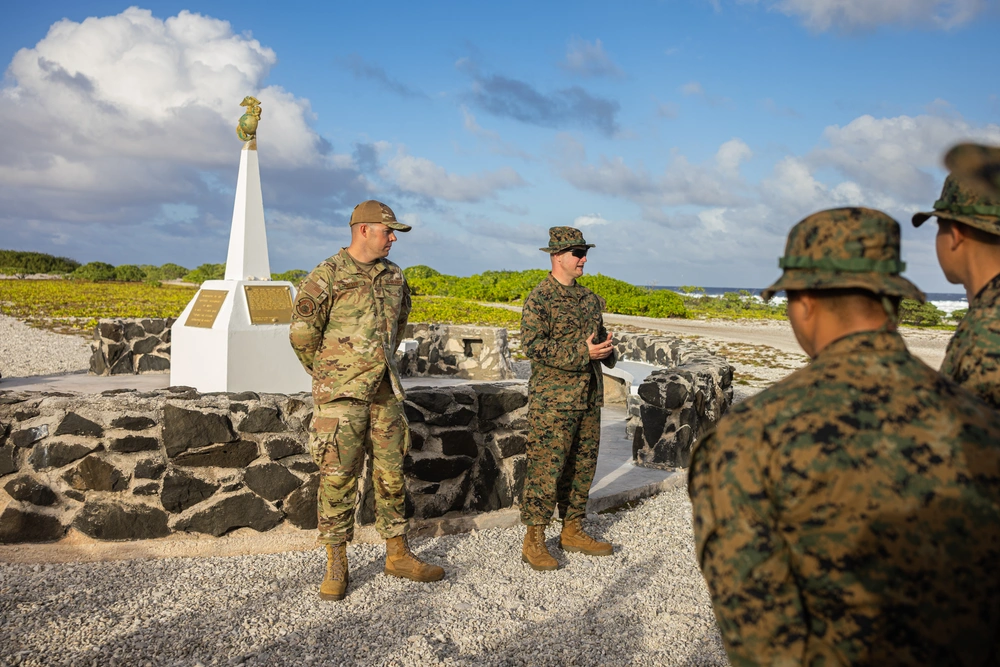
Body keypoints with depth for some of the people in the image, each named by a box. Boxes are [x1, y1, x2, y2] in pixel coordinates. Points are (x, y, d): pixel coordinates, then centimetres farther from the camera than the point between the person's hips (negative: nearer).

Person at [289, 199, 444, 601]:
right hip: (341, 395, -5)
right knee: (338, 478, -1)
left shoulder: (394, 277, 10)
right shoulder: (327, 276, -8)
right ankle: (336, 567, 12)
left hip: (385, 391, 6)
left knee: (391, 474, 11)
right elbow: (302, 333, -7)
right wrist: (327, 373, 3)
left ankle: (398, 555, 23)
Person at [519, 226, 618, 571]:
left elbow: (600, 335, 25)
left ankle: (573, 531, 26)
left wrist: (607, 350, 1)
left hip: (588, 399, 8)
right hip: (553, 400, -8)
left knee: (582, 466, 13)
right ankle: (533, 542, 3)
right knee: (546, 468, -6)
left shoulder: (589, 298, 15)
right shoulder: (539, 298, -8)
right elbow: (533, 345, -17)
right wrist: (581, 352, -21)